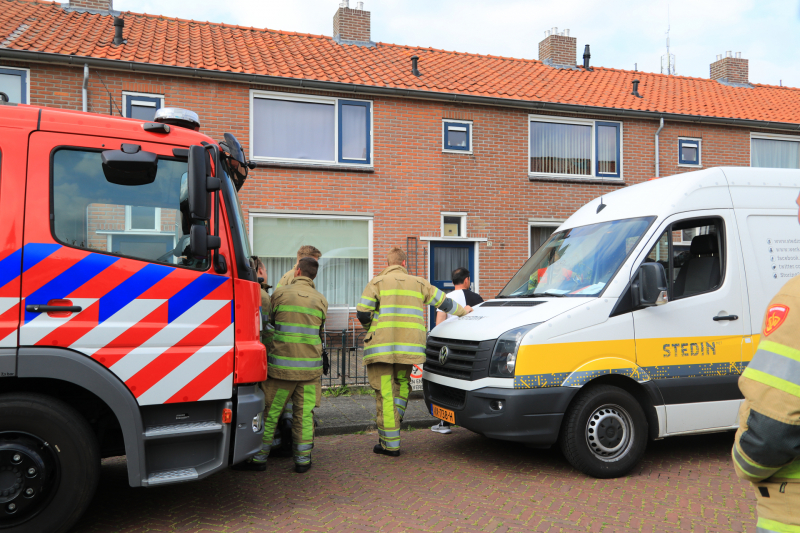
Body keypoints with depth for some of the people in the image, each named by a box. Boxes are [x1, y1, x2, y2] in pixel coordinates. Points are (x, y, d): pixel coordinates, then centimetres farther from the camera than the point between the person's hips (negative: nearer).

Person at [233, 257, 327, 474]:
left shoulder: (280, 293, -3)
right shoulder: (321, 300, 6)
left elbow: (270, 322, 9)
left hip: (282, 364, -2)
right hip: (310, 366, 3)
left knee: (271, 411, 6)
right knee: (304, 414, 7)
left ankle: (259, 458, 14)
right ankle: (303, 460, 11)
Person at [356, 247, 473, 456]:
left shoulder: (377, 282, 4)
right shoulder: (418, 283, 14)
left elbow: (362, 313, -5)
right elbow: (443, 301, 22)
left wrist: (371, 328, 16)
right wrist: (461, 311, 41)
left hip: (381, 346, -3)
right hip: (409, 346, 3)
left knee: (385, 393, 1)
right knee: (402, 382, 24)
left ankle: (390, 444, 4)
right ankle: (395, 421, 10)